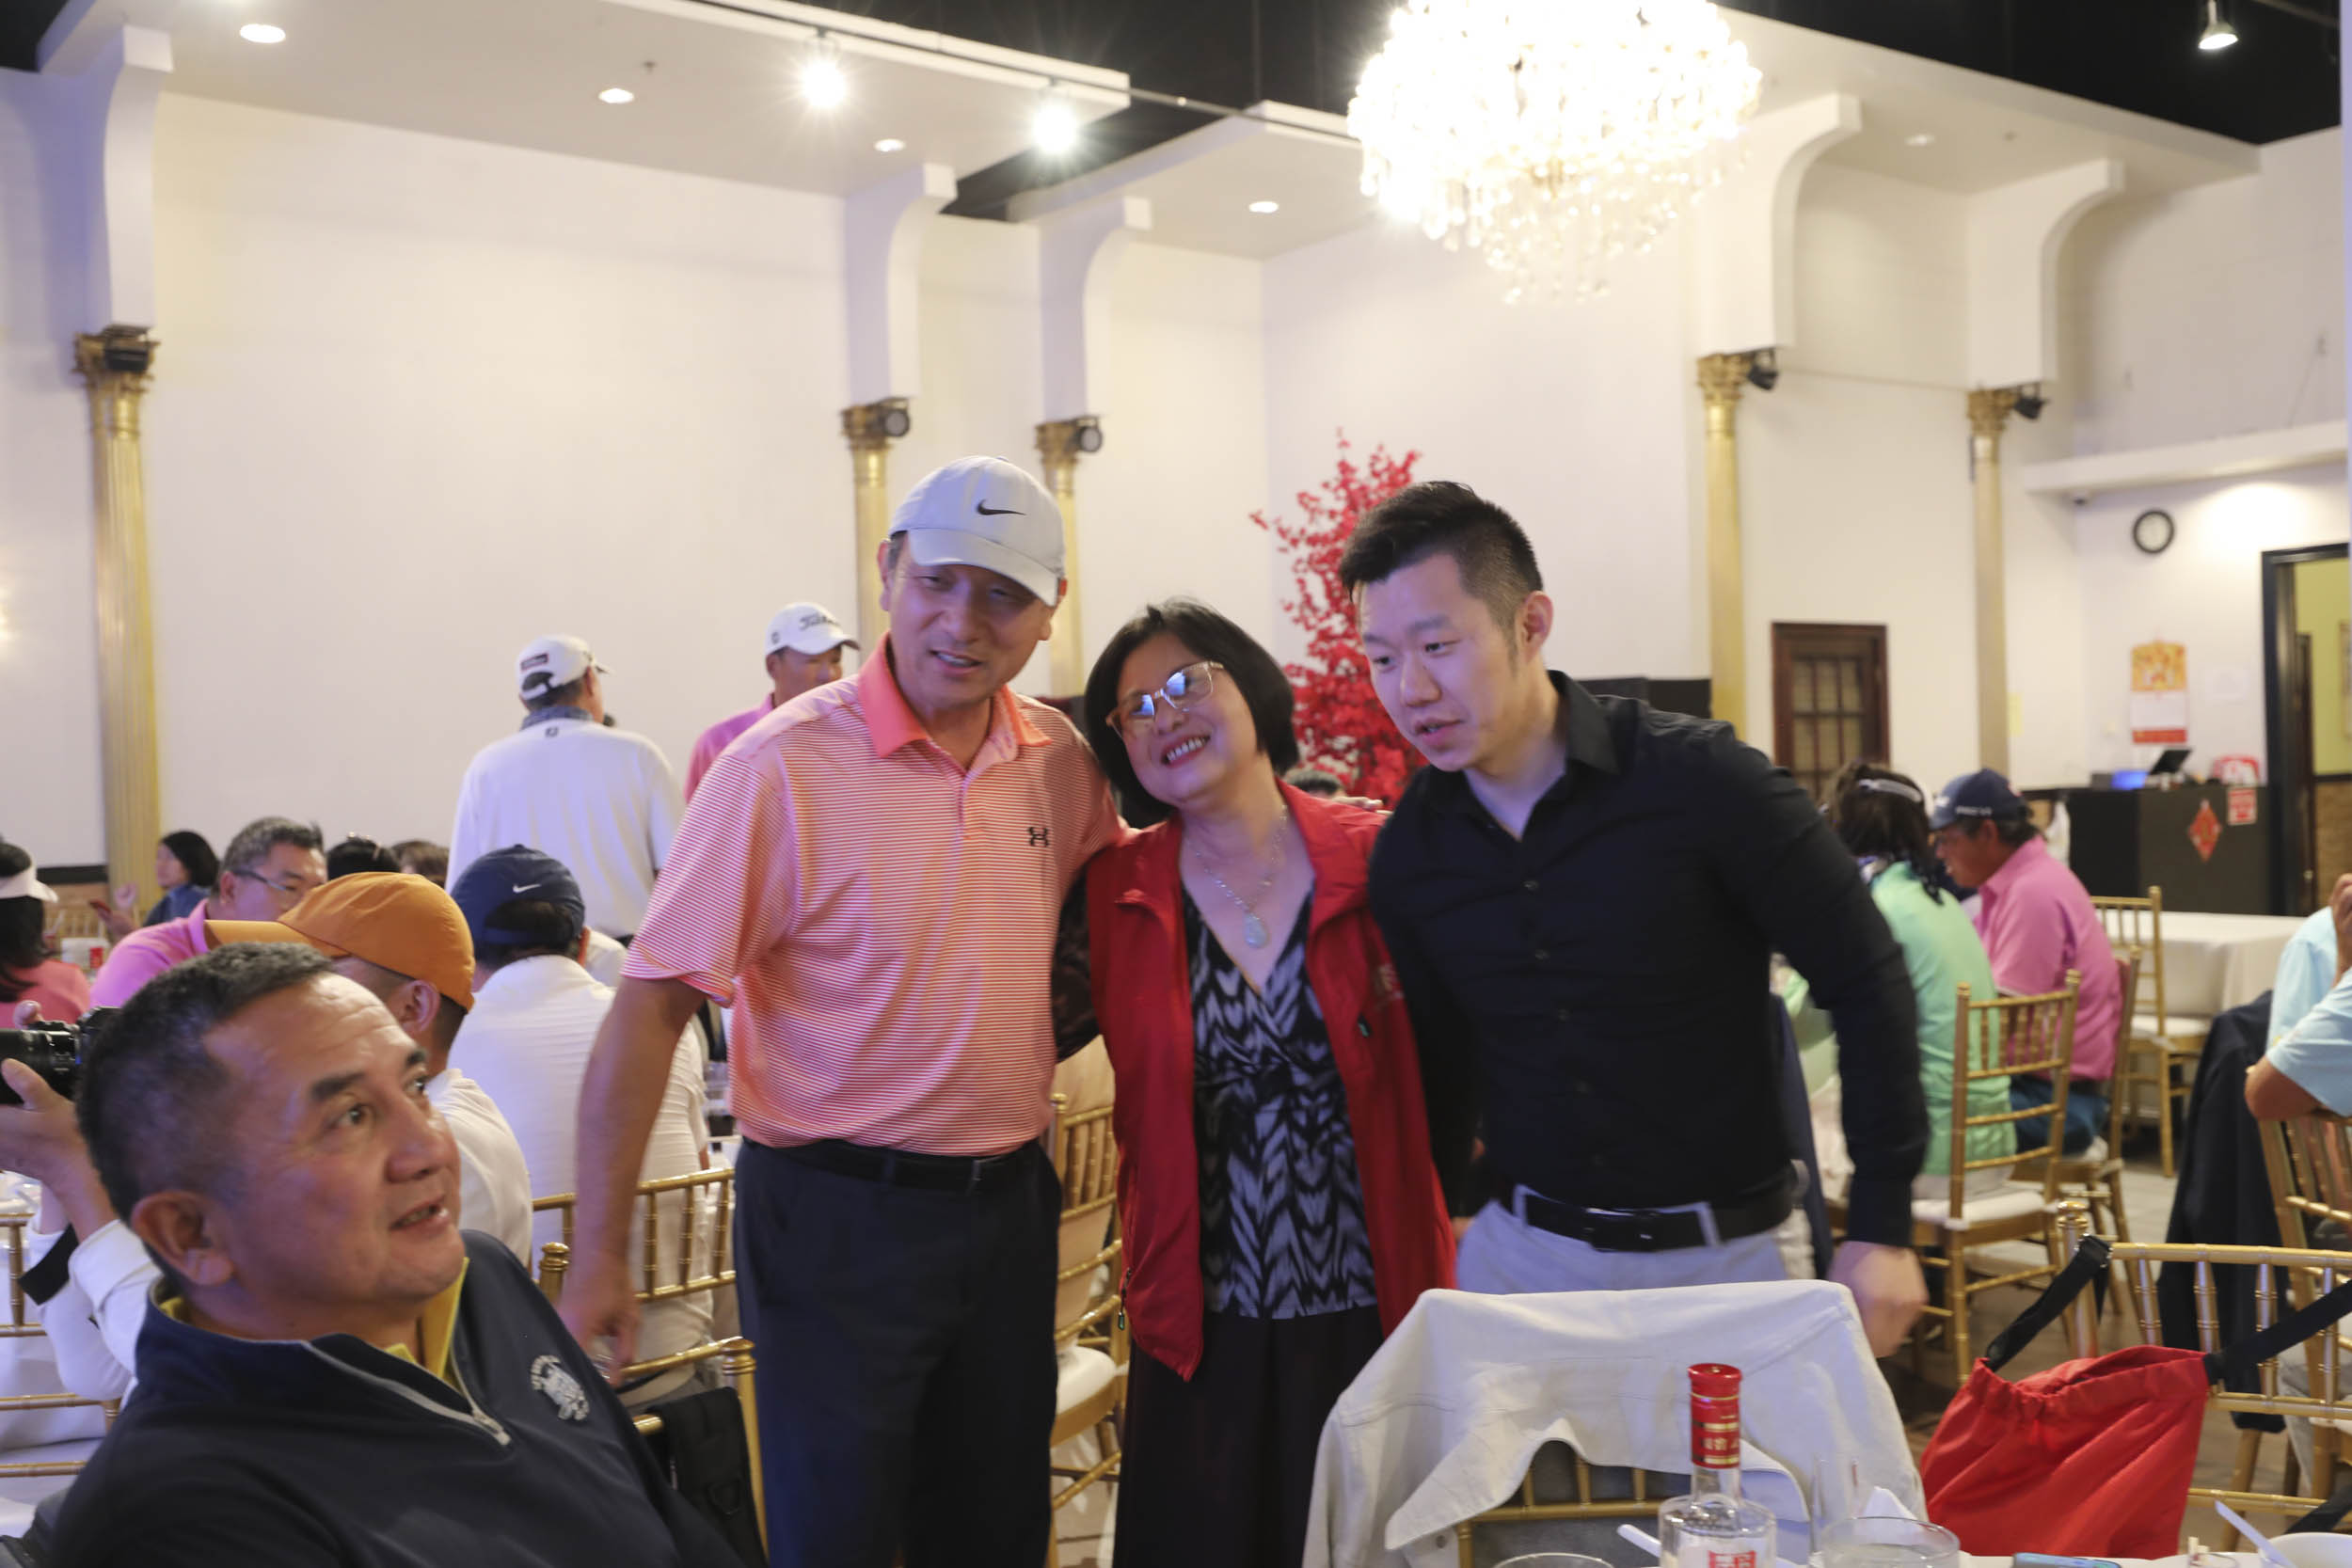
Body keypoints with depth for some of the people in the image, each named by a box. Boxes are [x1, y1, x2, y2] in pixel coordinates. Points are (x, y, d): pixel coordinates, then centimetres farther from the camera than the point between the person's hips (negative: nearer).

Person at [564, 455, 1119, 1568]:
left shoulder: (1064, 760, 1)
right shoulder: (785, 766, -15)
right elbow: (650, 1006, -15)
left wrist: (1031, 1045, 4)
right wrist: (598, 1257, -16)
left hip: (1009, 1203, 5)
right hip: (840, 1216, -5)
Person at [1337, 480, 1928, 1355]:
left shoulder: (1701, 780, -16)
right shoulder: (1408, 853, -3)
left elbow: (1866, 984, -9)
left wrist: (1881, 1230, -10)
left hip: (1727, 1257, -3)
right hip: (1522, 1255, 3)